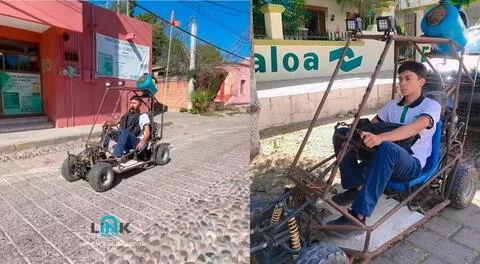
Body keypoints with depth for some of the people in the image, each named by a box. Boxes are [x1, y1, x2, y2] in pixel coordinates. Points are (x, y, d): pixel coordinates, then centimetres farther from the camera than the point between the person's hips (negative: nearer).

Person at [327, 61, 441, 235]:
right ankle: (357, 187, -14)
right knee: (342, 133, -10)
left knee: (387, 148, -43)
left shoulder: (431, 106, -4)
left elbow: (415, 127, -26)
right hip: (382, 158, 6)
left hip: (412, 165, -6)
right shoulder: (392, 105, 14)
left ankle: (358, 217, -41)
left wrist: (381, 138, -45)